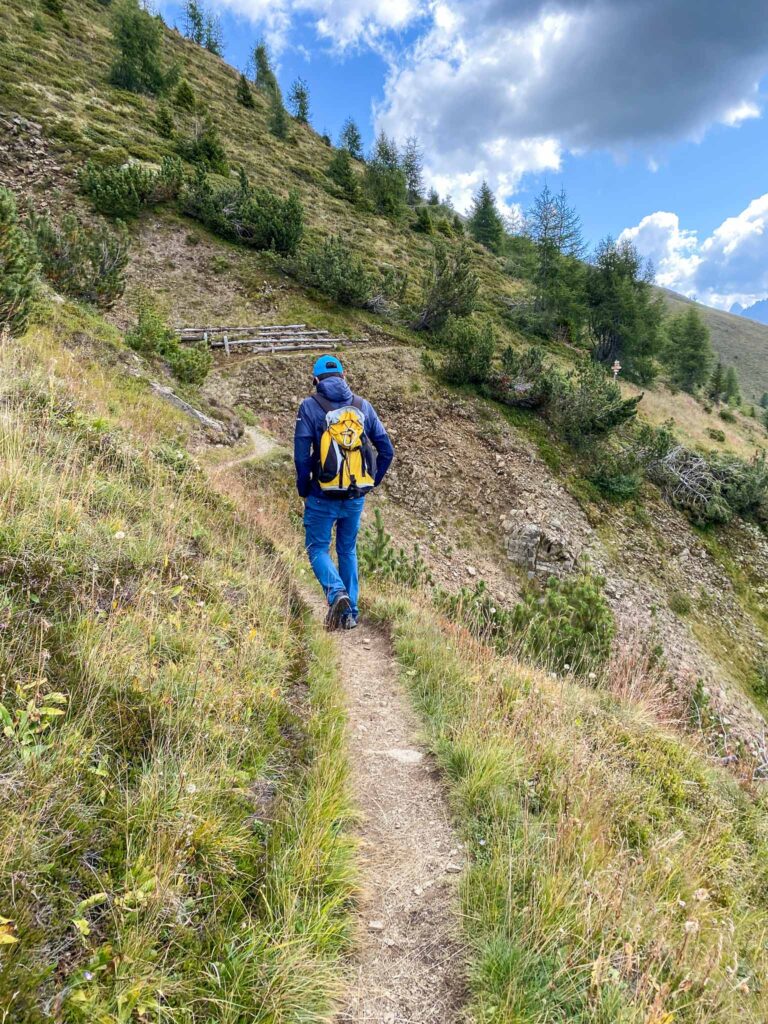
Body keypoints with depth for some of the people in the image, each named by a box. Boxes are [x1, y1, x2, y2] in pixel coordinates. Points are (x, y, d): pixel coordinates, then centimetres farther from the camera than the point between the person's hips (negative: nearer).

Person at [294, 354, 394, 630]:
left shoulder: (310, 406, -5)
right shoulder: (363, 406, 5)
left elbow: (301, 455, -10)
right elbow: (387, 451, 5)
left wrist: (304, 491, 3)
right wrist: (371, 483, 14)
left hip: (323, 498, -3)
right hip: (356, 499, 4)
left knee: (317, 548, 10)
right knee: (348, 550, 17)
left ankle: (336, 592, -15)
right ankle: (350, 612, 18)